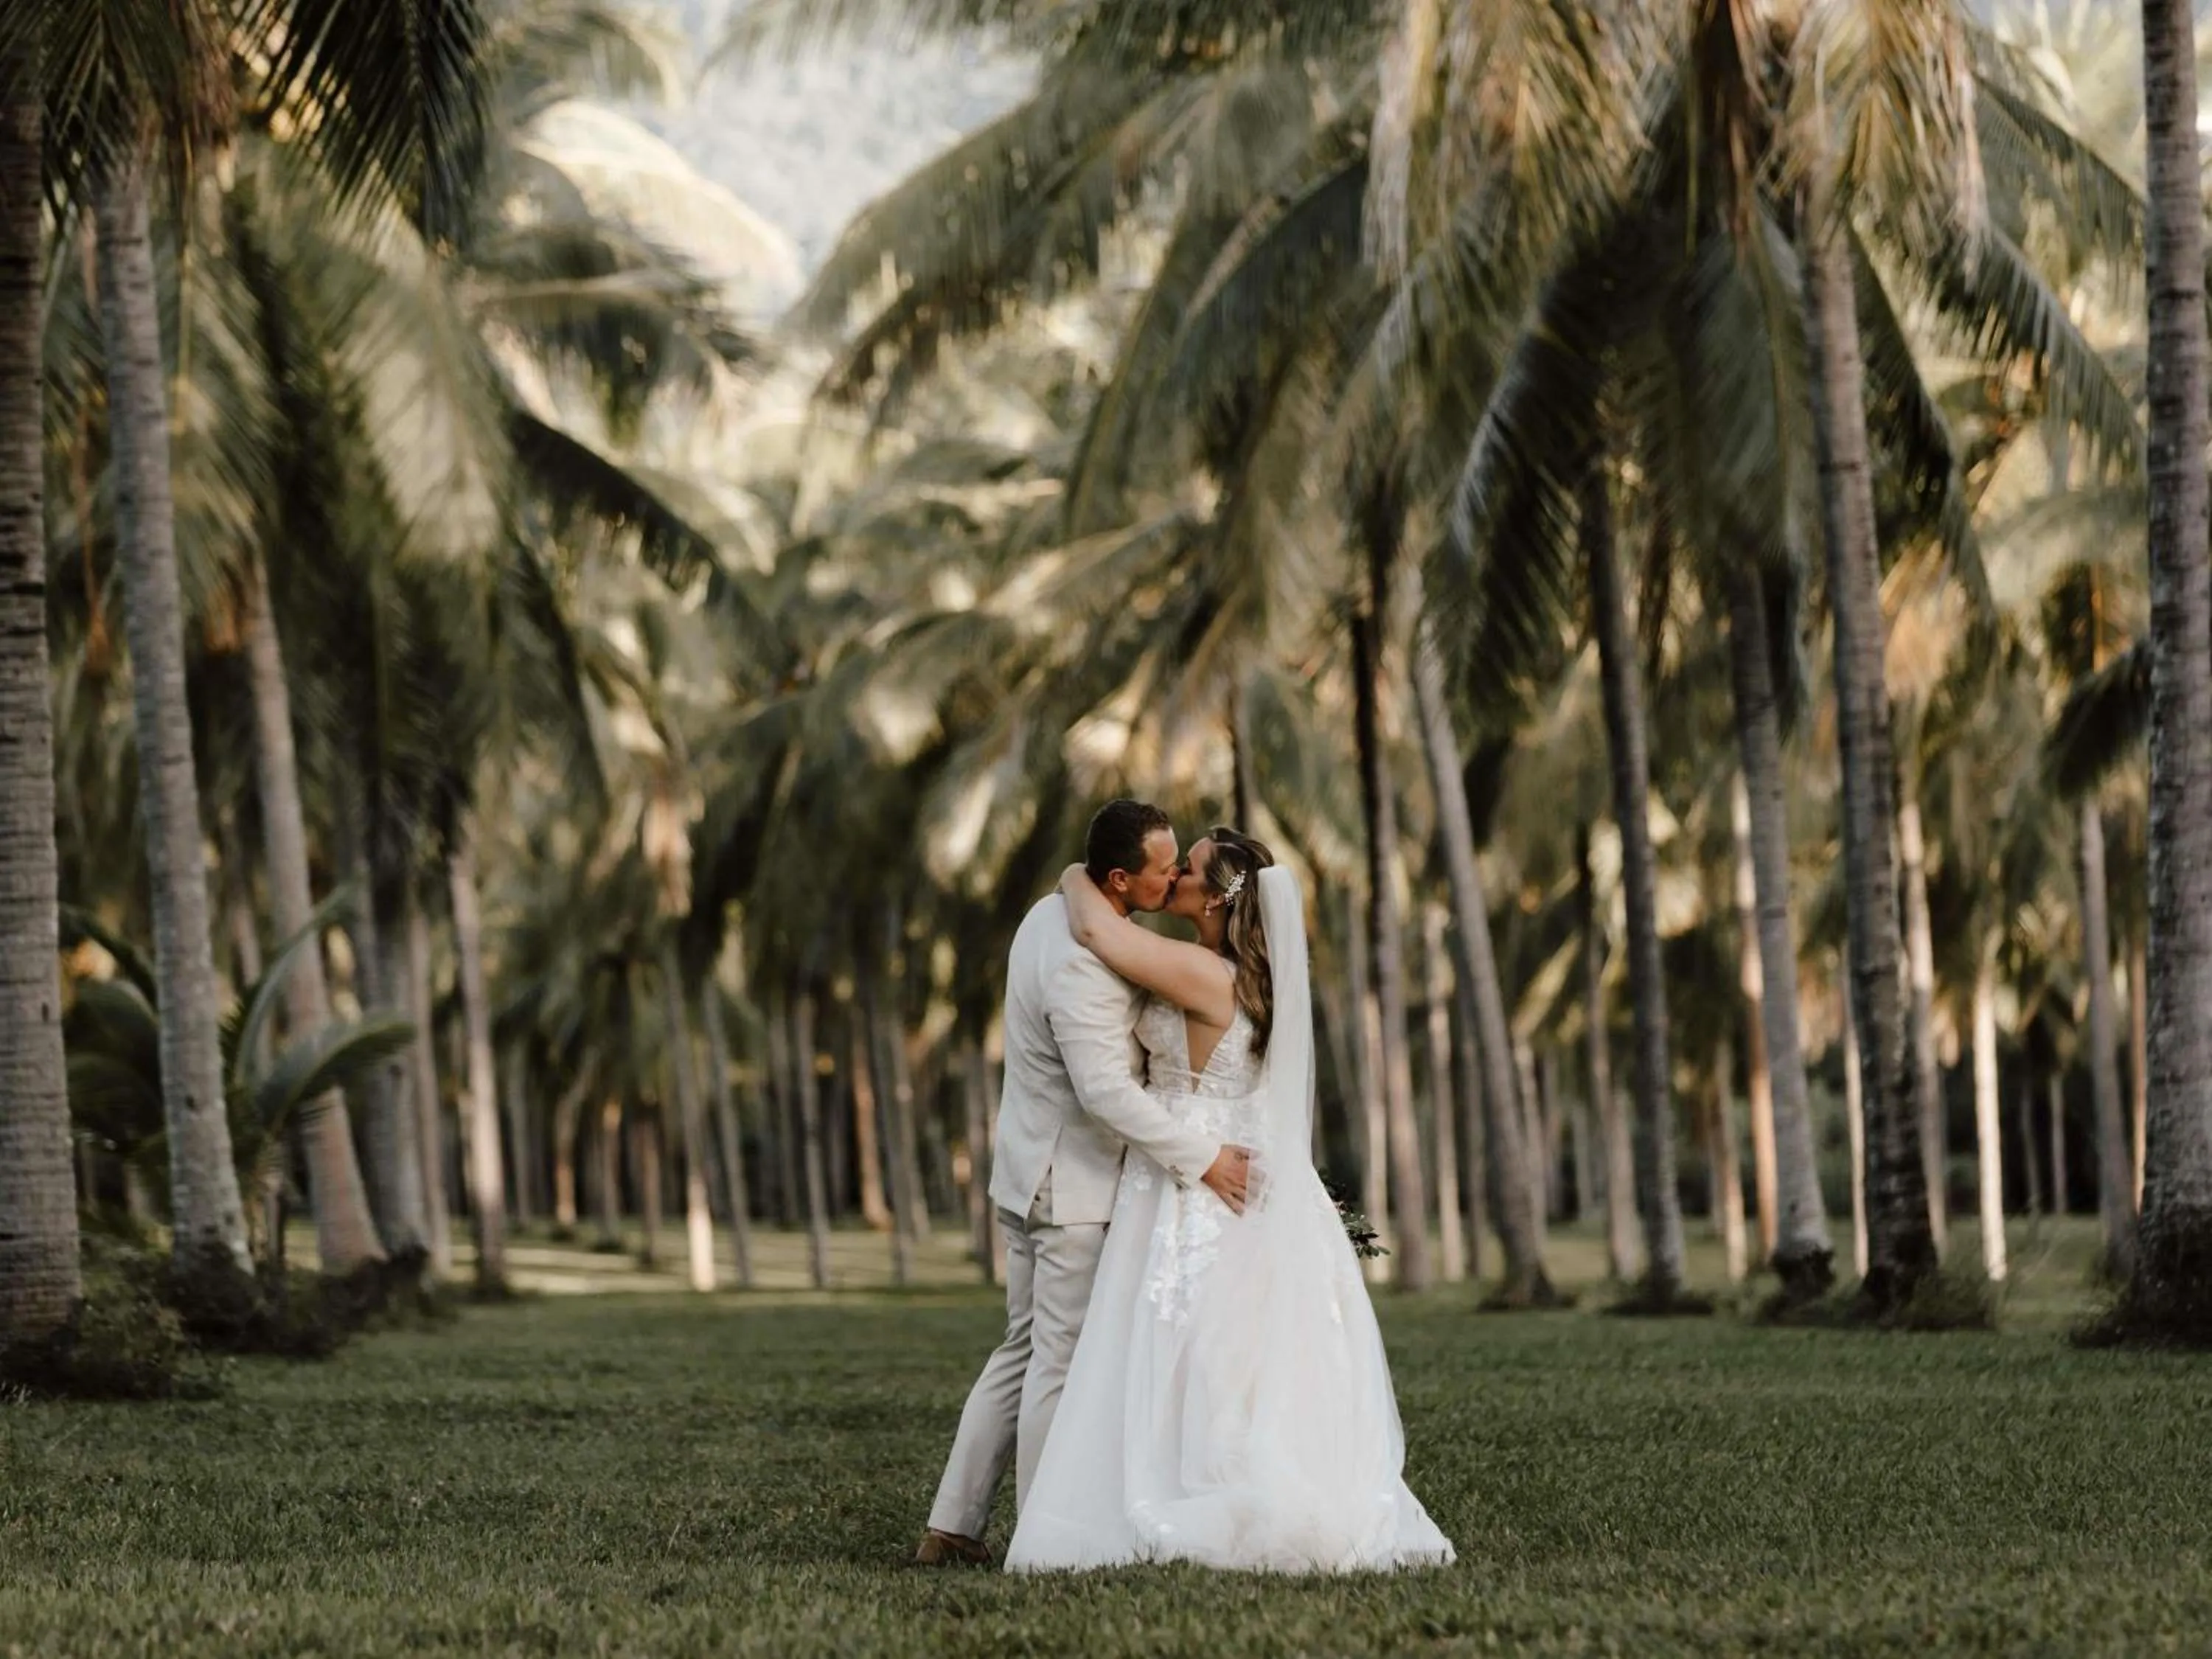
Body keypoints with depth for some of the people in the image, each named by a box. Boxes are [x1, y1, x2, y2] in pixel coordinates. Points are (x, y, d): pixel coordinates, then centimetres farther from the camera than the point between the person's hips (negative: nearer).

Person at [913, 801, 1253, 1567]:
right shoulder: (1080, 963, -26)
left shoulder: (1055, 913, 6)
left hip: (1035, 1173, 10)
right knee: (1062, 1364, -2)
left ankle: (951, 1526, 17)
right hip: (1072, 1186, -10)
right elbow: (1106, 1091, -31)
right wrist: (1201, 1156, -28)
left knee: (1024, 1351, 15)